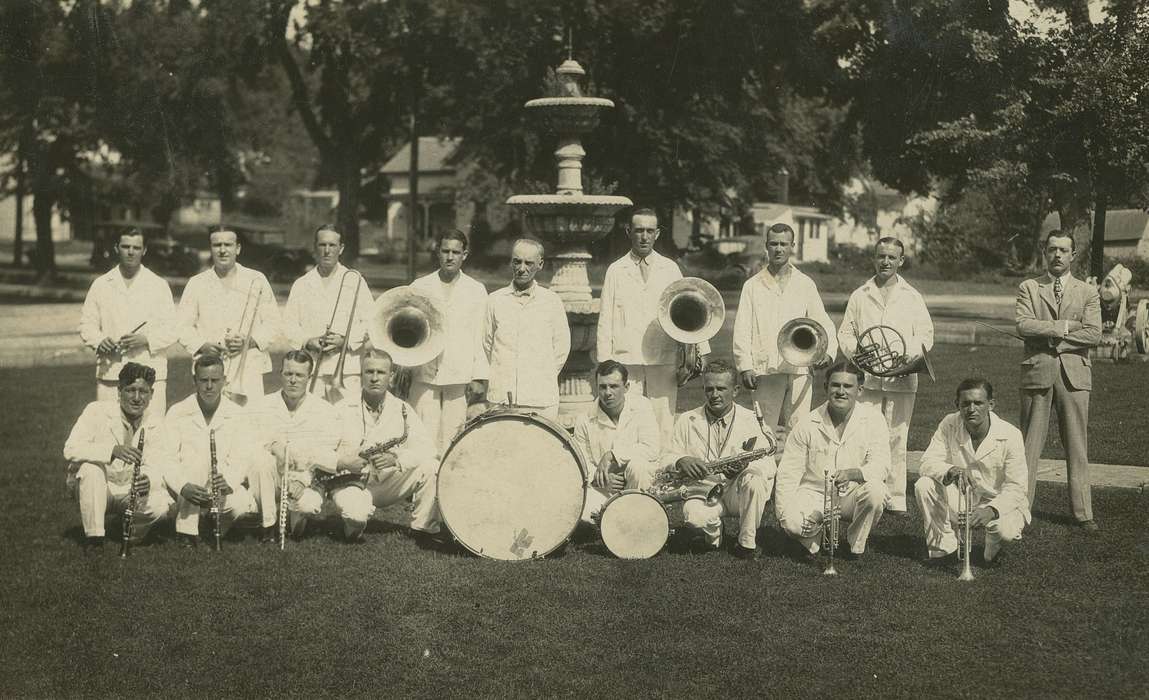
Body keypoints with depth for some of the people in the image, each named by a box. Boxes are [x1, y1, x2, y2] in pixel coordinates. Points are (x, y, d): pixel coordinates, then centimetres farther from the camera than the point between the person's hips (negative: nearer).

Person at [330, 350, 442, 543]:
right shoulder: (343, 410, -2)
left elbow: (427, 449, -8)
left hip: (390, 485, 2)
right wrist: (342, 462, -25)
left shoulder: (402, 410, 3)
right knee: (357, 513, -36)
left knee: (430, 467, -21)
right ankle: (354, 526, 3)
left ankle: (424, 528, -7)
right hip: (351, 481, -2)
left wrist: (396, 458, -26)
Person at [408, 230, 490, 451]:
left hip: (459, 378, 0)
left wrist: (477, 376, 3)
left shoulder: (476, 290, 8)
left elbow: (479, 336, 8)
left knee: (450, 439, -2)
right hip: (424, 376, 0)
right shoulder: (419, 287, 9)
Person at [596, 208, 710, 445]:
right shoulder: (615, 271, 9)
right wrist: (604, 365, 2)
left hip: (663, 363, 1)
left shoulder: (671, 269, 11)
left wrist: (701, 350, -3)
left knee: (665, 428, -4)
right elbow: (605, 322, 8)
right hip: (626, 362, 0)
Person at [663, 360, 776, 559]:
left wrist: (747, 462, -30)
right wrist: (681, 461, -20)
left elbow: (769, 467, -7)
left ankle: (747, 543, -11)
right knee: (693, 515, -34)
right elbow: (667, 460, 5)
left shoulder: (752, 421, -1)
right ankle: (713, 531, 5)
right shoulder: (687, 421, 4)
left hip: (737, 491, 0)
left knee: (754, 482, -34)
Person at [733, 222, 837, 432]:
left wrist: (828, 351, -8)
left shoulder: (805, 285, 14)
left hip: (799, 370, 1)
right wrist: (745, 367, -6)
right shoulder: (753, 286, 10)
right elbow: (742, 330, 5)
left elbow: (822, 323, 11)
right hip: (765, 371, -1)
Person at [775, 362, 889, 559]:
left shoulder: (873, 420, -3)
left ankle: (856, 546, -6)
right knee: (792, 523, -31)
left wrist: (852, 473, -36)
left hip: (853, 495, 1)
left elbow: (880, 465, -14)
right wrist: (784, 513, -18)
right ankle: (818, 535, 6)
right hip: (814, 494, 0)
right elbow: (788, 473, -5)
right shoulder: (807, 423, -3)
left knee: (875, 491, -33)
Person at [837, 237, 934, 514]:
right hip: (867, 379, 0)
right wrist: (857, 351, -8)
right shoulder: (859, 296, 14)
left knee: (896, 439, -2)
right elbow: (845, 333, 13)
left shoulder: (912, 298, 11)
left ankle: (895, 499, 3)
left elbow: (926, 335, 8)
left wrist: (908, 355, -11)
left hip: (902, 379, 0)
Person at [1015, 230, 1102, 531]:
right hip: (1037, 372, -1)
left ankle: (1083, 512, 10)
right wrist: (1064, 326, -12)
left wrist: (1049, 335, -9)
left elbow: (1093, 334, -5)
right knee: (1029, 446, 1)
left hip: (1074, 374, 1)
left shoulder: (1088, 292, 9)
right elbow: (1023, 325, -9)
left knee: (1077, 447, 4)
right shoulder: (1028, 288, 8)